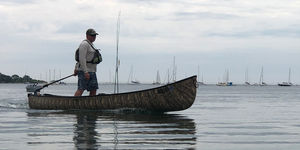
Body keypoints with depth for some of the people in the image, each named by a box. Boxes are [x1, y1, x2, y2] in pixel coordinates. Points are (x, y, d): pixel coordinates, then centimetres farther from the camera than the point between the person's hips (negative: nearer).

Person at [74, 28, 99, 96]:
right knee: (81, 89, -16)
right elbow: (82, 58, -20)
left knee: (93, 90, 5)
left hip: (91, 71, 10)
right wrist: (85, 72, -25)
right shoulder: (84, 44, -11)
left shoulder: (90, 44, 20)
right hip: (84, 71, -10)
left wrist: (76, 68, 27)